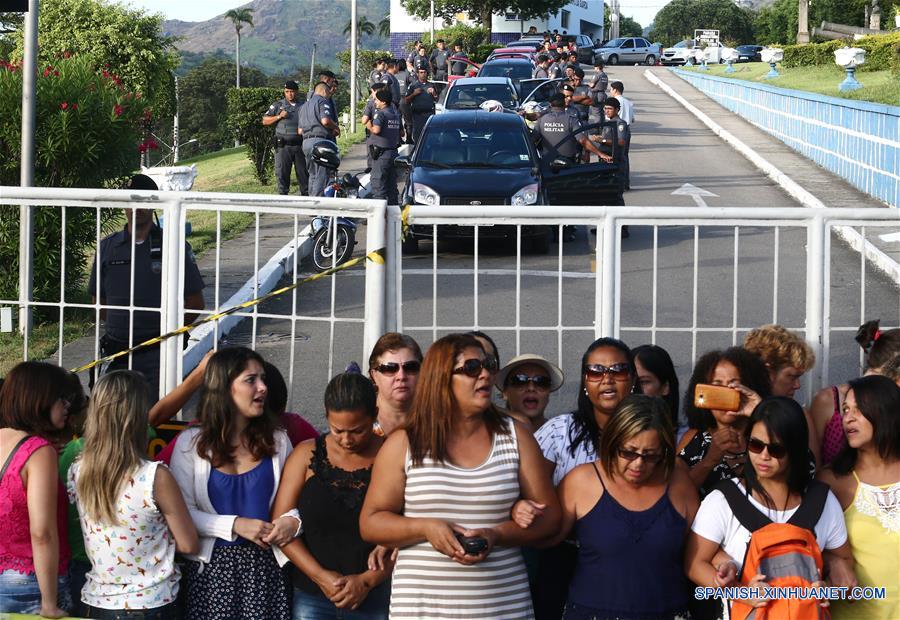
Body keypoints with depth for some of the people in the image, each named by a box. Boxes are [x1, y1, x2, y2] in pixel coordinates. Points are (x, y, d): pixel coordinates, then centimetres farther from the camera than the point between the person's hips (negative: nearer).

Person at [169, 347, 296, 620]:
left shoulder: (277, 440, 8)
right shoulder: (191, 443, 0)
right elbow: (182, 513, -6)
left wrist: (293, 521, -13)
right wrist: (235, 525, -16)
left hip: (266, 567, 2)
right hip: (211, 569, -2)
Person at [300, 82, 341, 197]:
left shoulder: (304, 105, 25)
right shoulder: (323, 101, -2)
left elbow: (300, 130, 23)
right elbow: (325, 120, -20)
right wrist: (336, 127, -1)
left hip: (306, 141, 8)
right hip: (320, 141, -8)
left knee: (313, 175, 14)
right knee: (321, 176, -9)